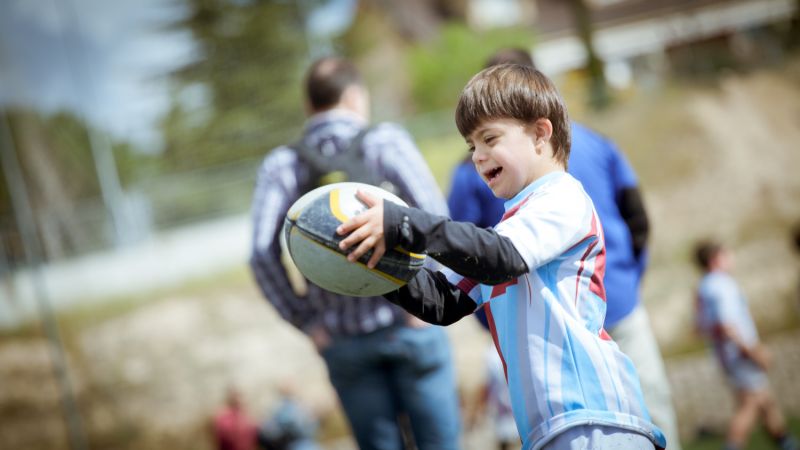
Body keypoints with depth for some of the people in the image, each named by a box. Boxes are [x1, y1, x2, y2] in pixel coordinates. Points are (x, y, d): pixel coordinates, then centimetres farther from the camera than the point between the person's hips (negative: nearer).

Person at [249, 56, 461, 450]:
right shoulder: (385, 141, -1)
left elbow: (263, 252, -7)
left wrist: (305, 321, 1)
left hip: (341, 340, 2)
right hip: (410, 325, -2)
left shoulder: (281, 166, 4)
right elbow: (431, 211, -15)